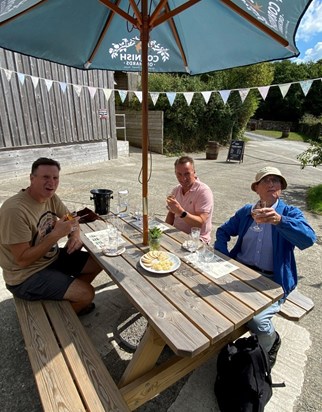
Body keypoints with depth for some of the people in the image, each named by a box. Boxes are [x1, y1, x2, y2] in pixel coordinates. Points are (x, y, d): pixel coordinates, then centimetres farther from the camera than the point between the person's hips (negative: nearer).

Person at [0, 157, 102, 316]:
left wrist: (76, 235, -11)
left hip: (53, 257, 8)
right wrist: (56, 234, -31)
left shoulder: (51, 197, -5)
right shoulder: (15, 210, -29)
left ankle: (72, 296, 26)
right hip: (27, 275, -8)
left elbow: (70, 218, 10)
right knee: (87, 294, -16)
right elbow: (23, 260, -26)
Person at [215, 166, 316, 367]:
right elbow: (223, 231, 14)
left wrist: (279, 220, -39)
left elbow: (309, 238, -21)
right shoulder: (246, 211, 10)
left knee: (257, 321, -24)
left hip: (272, 281, -3)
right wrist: (222, 258, -3)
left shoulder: (290, 213, -2)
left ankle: (272, 341, 16)